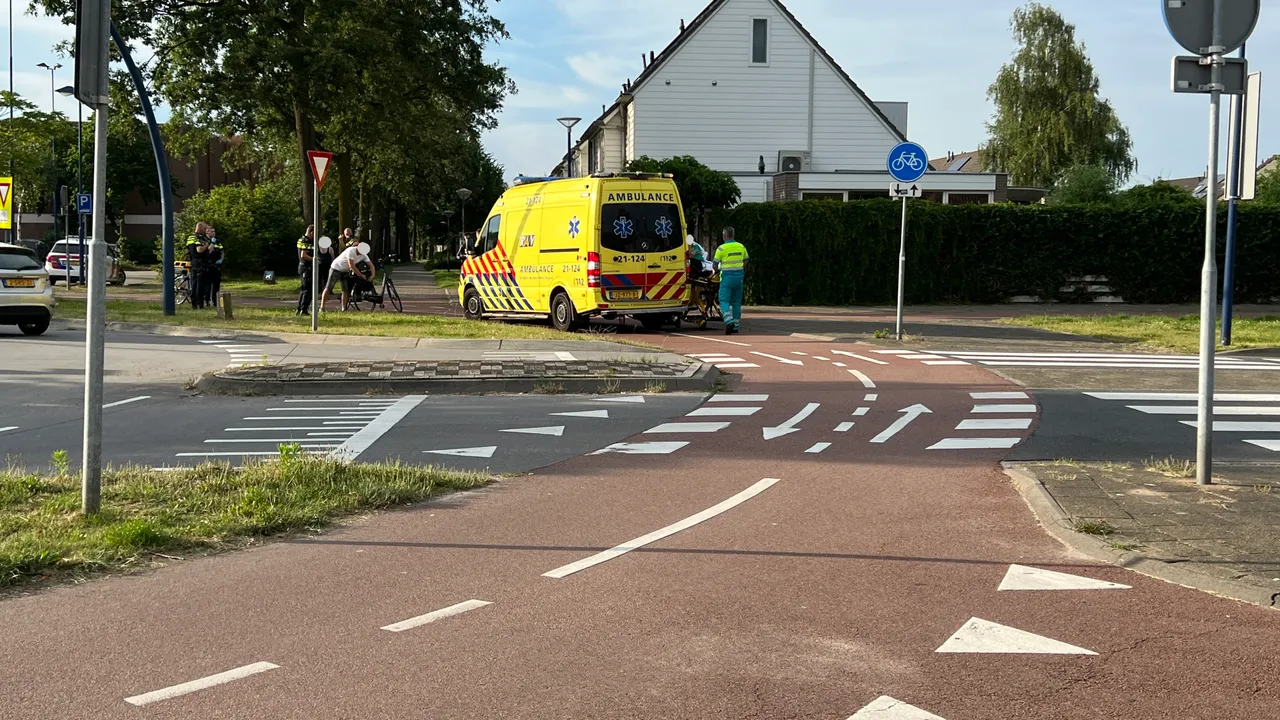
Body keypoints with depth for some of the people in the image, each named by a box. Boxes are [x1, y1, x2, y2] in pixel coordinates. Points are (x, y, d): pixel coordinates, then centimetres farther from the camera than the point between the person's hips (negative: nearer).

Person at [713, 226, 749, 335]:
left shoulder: (721, 248, -8)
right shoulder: (741, 247, 7)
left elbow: (715, 265, -4)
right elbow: (745, 262, 14)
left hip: (727, 277, -5)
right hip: (739, 276, 5)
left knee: (724, 300, -3)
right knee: (736, 301, 12)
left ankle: (729, 321, -24)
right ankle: (736, 325, 14)